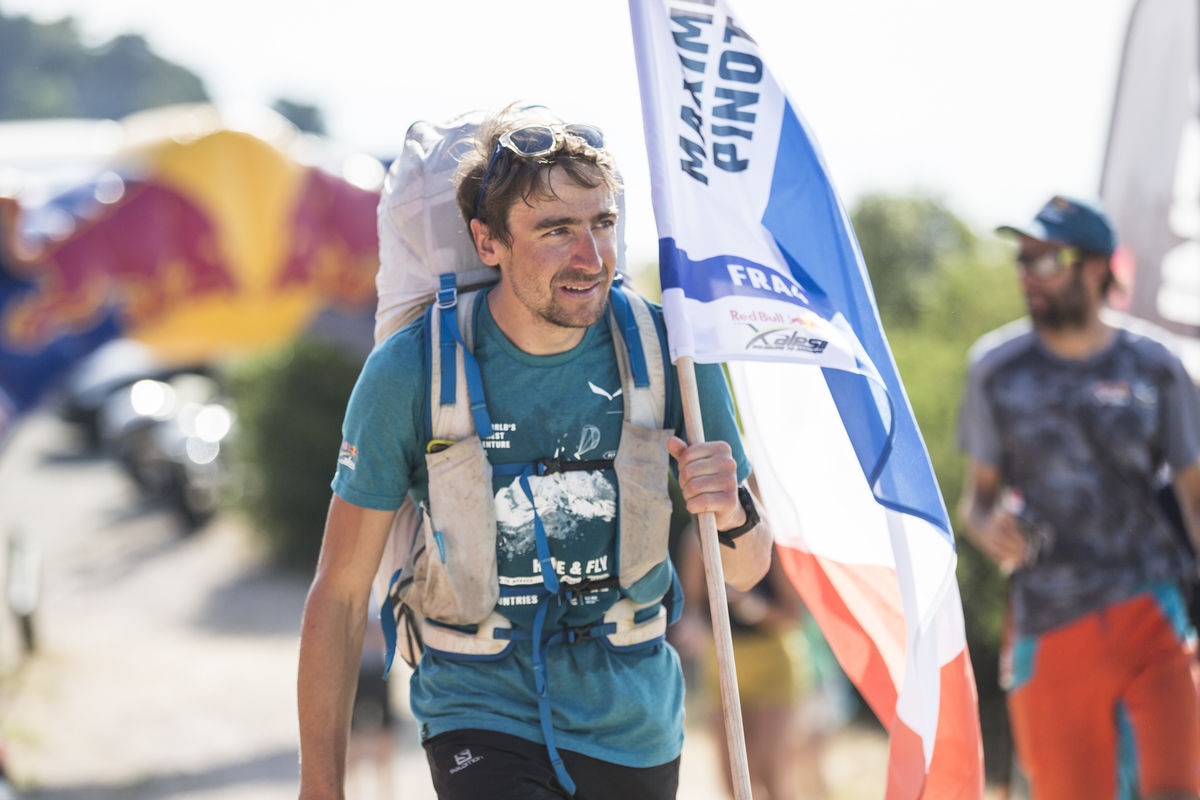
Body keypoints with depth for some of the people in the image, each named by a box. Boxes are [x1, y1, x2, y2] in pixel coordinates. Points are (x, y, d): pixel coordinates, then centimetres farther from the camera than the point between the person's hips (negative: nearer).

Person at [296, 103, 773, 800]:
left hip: (633, 726, 3)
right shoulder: (409, 373, -13)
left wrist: (734, 513, -23)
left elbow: (746, 571, 1)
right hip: (483, 714, -3)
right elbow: (340, 593, -6)